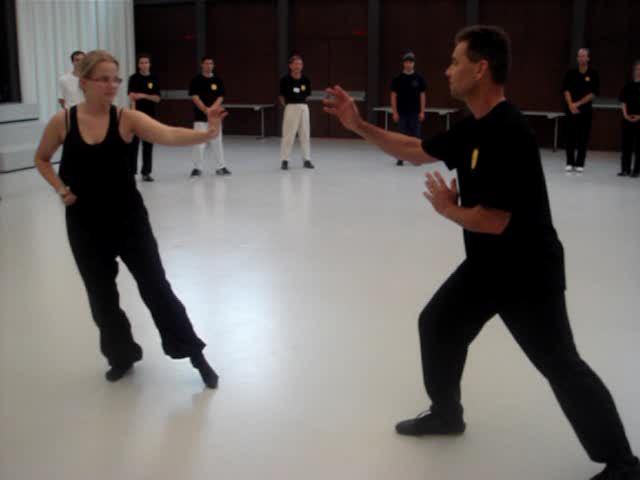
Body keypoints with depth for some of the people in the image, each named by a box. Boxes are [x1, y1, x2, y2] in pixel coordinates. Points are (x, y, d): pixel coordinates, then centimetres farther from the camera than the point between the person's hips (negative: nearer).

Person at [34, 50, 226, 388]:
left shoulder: (127, 119, -11)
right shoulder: (62, 121, -6)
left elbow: (168, 135, -28)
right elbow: (41, 159, 11)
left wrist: (206, 133, -46)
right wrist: (60, 188, -5)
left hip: (129, 220, -1)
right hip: (85, 224, 2)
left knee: (156, 288, 2)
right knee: (101, 295, 14)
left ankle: (195, 354, 16)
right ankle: (122, 356, 34)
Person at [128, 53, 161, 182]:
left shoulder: (154, 79, 6)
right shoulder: (134, 78, -4)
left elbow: (157, 99, 2)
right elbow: (131, 96, -14)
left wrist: (144, 95, -16)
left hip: (150, 115, 4)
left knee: (148, 145, 7)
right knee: (133, 144, -3)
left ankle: (146, 172, 15)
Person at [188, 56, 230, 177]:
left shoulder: (218, 80, 6)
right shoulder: (196, 80, -1)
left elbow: (220, 97, 2)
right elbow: (195, 97, -8)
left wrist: (211, 109, -13)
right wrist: (205, 109, -17)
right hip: (200, 115, -3)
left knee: (217, 141, 6)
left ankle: (221, 167, 13)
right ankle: (197, 168, 4)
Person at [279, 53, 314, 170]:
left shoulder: (306, 79, 1)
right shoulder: (285, 79, -7)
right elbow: (281, 96, 3)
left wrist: (300, 103, 9)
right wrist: (287, 105, 4)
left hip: (304, 108, 4)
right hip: (290, 108, -3)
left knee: (305, 134, 8)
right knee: (288, 134, -3)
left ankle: (306, 159, 17)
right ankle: (285, 160, 6)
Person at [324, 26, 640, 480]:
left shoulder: (507, 133, -27)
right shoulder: (472, 128, 3)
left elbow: (493, 220, -29)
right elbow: (416, 151, 16)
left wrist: (446, 208, -9)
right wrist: (358, 125, 9)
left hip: (529, 272, -9)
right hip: (485, 265, 9)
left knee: (562, 366, -1)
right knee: (437, 325, 17)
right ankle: (447, 413, 37)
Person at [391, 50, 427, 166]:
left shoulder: (419, 78, 2)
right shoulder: (398, 79, 0)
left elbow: (422, 95, 4)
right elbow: (393, 95, 1)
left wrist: (422, 112, -2)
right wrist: (394, 112, -5)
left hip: (415, 112, 0)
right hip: (401, 112, 0)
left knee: (416, 135, 2)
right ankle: (400, 158, 11)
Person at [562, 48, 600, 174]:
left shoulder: (593, 74, 0)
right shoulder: (571, 73, 4)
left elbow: (593, 93, -4)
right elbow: (566, 90, 0)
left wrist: (578, 104, -10)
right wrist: (571, 105, -13)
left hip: (585, 110, -1)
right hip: (571, 109, 1)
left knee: (583, 138, 0)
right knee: (570, 137, 1)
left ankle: (580, 164, 6)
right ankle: (570, 163, 8)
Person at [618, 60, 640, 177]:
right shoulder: (628, 86, 9)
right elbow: (624, 102, 9)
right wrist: (625, 115, -5)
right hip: (627, 119, 3)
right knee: (626, 144, 4)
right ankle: (625, 169, 11)